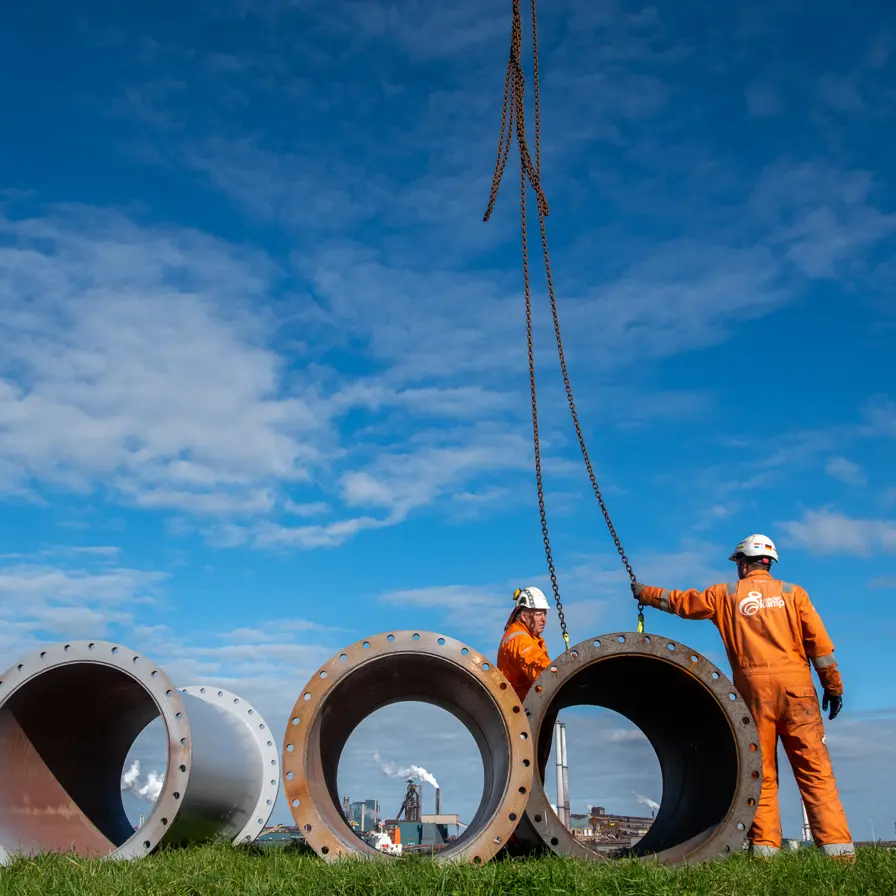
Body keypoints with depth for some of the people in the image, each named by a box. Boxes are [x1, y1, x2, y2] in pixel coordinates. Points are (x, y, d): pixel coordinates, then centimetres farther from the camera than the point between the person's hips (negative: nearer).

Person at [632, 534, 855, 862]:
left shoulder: (726, 595, 11)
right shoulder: (792, 592, 10)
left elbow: (680, 601, 20)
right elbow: (819, 642, 4)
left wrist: (645, 592, 35)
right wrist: (833, 686, 10)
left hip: (753, 688, 0)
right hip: (796, 685, 0)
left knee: (761, 772, 5)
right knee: (815, 770, -1)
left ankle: (764, 847, 0)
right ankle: (837, 846, -7)